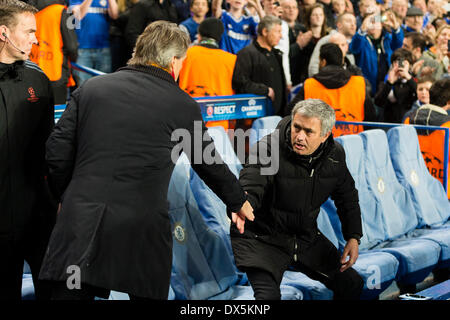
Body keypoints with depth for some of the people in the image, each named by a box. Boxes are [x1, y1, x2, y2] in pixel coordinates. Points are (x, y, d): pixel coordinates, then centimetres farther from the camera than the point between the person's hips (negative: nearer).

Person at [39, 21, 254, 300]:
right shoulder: (182, 105, 3)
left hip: (80, 227, 2)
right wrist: (239, 202, 31)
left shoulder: (90, 88, 10)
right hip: (142, 233, -2)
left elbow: (58, 153, 7)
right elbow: (210, 164, 15)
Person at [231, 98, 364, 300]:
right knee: (268, 296, -28)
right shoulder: (267, 149, -22)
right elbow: (250, 189, -34)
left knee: (352, 285, 12)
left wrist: (353, 237, 4)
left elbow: (347, 197, 12)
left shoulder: (334, 155, -3)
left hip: (307, 238, 6)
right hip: (263, 238, -6)